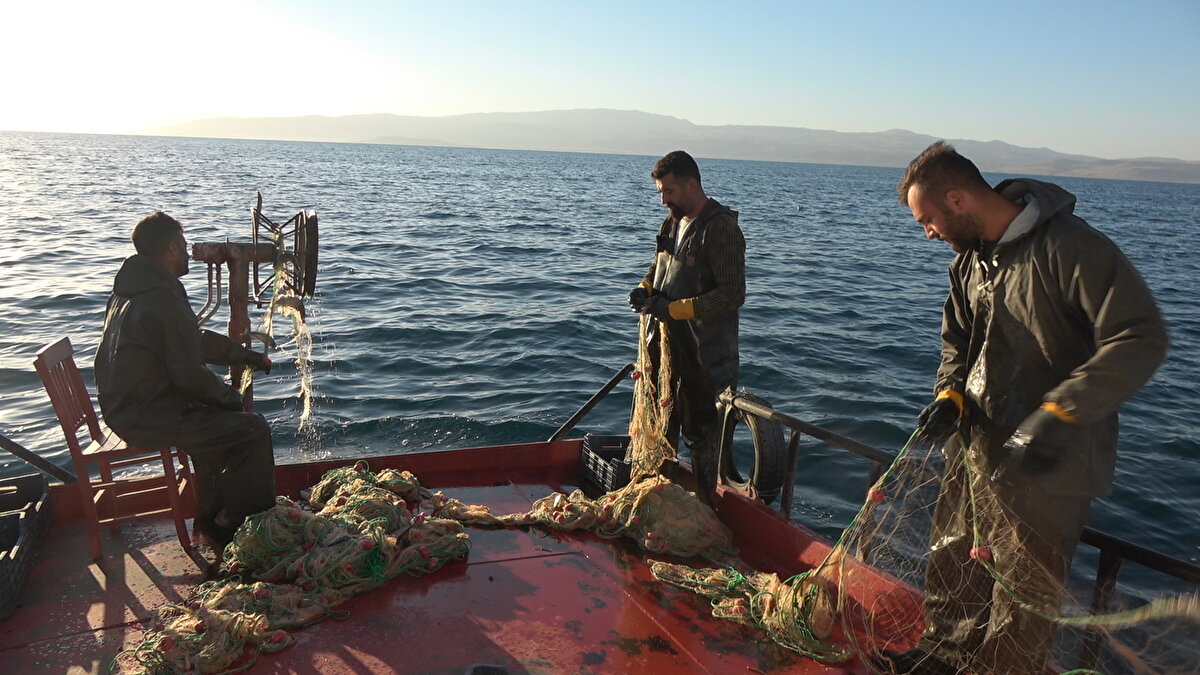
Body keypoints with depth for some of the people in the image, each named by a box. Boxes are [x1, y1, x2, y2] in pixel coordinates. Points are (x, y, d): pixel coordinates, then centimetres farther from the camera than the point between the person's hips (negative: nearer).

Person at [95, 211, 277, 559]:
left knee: (220, 414, 26)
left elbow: (194, 340, 19)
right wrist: (227, 395, -2)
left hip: (122, 406, 10)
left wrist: (244, 355, 20)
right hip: (146, 416, -10)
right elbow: (189, 375, -21)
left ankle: (212, 516, 30)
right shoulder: (166, 301, -23)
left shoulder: (130, 288, 9)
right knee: (253, 429, -8)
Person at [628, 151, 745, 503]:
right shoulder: (673, 221, 10)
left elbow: (733, 294, -22)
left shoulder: (721, 229, -17)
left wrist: (674, 309, -25)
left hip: (702, 354, -8)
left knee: (701, 433, 4)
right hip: (669, 345, 8)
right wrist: (645, 289, 0)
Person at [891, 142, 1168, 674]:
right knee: (952, 565, 20)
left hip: (1047, 465, -8)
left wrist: (1057, 413, -28)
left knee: (1023, 592, 5)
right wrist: (949, 395, -2)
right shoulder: (970, 258, 7)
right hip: (976, 446, 8)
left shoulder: (1067, 245, -20)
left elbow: (1142, 338, -23)